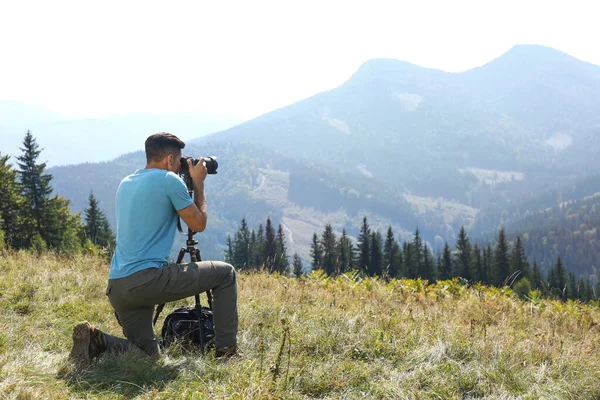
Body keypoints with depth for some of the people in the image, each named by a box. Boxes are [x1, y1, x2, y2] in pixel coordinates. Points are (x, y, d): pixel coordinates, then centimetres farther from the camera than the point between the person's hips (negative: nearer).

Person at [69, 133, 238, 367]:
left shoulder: (126, 183, 19)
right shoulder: (169, 180, -4)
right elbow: (198, 224, 1)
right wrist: (198, 184, 14)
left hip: (116, 286, 8)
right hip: (148, 278, -8)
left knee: (147, 353, 18)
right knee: (225, 274, 9)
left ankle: (95, 341, -6)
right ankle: (226, 351, 6)